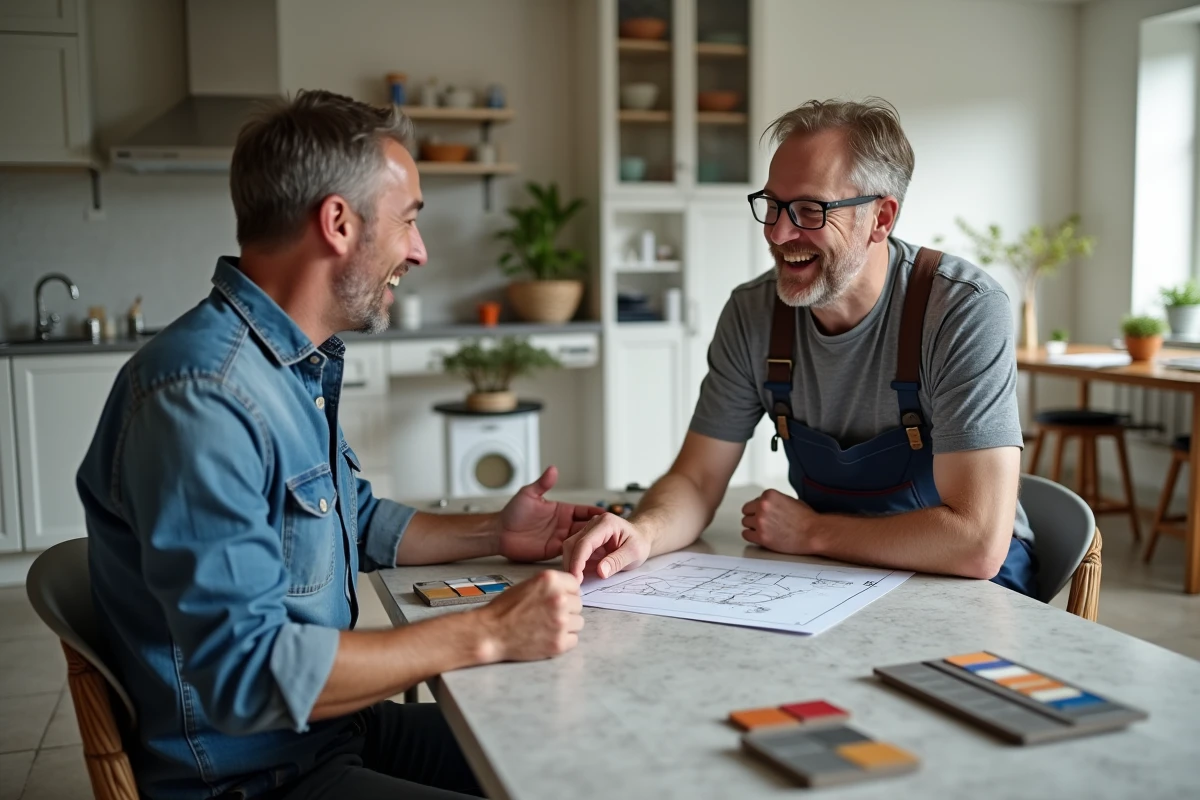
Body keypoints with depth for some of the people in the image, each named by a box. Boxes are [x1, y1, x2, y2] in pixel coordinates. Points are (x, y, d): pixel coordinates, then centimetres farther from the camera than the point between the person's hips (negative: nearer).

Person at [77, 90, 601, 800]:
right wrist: (486, 634, -26)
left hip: (329, 728, 9)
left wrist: (490, 535, 7)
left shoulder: (300, 362, 6)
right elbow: (244, 672, -30)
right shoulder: (202, 395, -26)